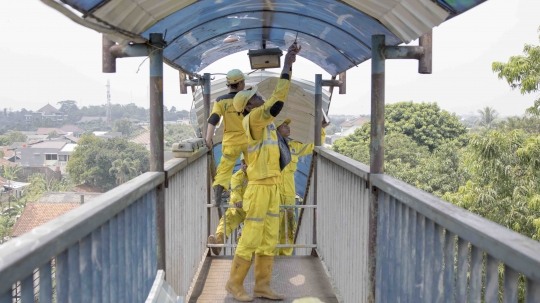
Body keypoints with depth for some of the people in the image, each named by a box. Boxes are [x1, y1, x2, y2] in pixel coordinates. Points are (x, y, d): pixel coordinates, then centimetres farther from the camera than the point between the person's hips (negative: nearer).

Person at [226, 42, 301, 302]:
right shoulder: (252, 118, -14)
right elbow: (277, 101, -21)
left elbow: (279, 97, 18)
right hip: (260, 186, -9)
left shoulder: (265, 119, 14)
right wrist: (287, 66, -19)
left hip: (272, 185, 9)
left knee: (269, 239, 10)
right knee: (251, 239, -2)